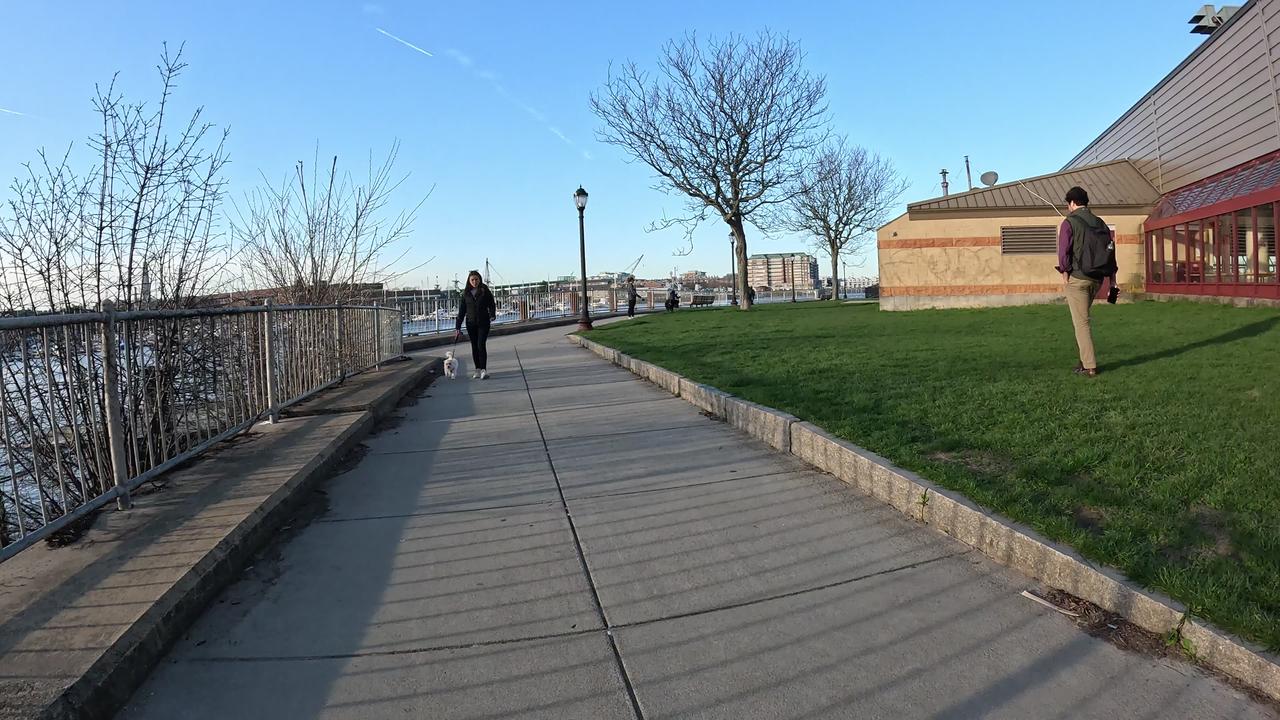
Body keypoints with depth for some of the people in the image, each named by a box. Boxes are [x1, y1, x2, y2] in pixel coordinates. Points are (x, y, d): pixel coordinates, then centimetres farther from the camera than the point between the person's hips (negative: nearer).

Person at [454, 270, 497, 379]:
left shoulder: (485, 291, -1)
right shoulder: (466, 293, 5)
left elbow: (492, 304, 2)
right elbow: (461, 310, 6)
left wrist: (492, 315, -17)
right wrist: (457, 327, 3)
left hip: (483, 323, -3)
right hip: (471, 324, 3)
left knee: (481, 345, -12)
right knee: (474, 346, 7)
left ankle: (484, 370, -12)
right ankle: (477, 370, 15)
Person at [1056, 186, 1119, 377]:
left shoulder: (1069, 222, -7)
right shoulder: (1100, 222, 11)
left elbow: (1064, 252, -14)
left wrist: (1065, 275, -2)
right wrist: (1112, 279, 13)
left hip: (1077, 278, -6)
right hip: (1097, 279, 6)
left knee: (1081, 322, -2)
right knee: (1082, 316, 23)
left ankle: (1089, 366, -2)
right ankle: (1085, 356, 24)